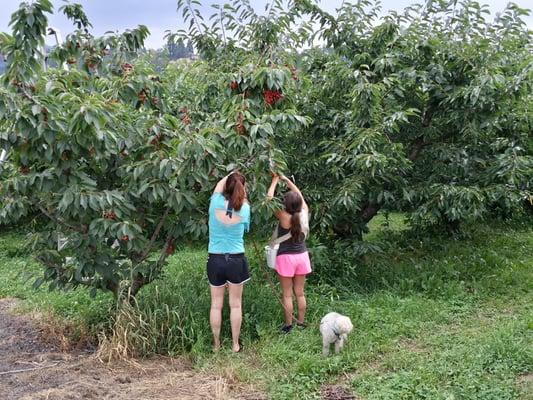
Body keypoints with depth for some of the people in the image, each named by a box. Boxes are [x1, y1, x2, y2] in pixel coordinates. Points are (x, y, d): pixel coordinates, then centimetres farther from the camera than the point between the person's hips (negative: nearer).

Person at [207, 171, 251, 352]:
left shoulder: (215, 204, -11)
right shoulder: (244, 208, -10)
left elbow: (219, 185, 10)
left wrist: (230, 175, 28)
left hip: (215, 259, 1)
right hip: (236, 260, -1)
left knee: (216, 305, 10)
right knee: (235, 304, 10)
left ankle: (216, 344, 20)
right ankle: (235, 344, 19)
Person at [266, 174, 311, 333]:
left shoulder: (283, 217, -20)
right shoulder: (304, 214, -7)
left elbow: (269, 197, -15)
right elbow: (300, 195, 9)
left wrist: (275, 180, -3)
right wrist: (287, 180, 11)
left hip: (286, 258, -5)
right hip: (302, 256, 5)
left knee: (287, 294, 5)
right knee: (300, 293, 14)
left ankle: (288, 325, 13)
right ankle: (301, 322, 23)